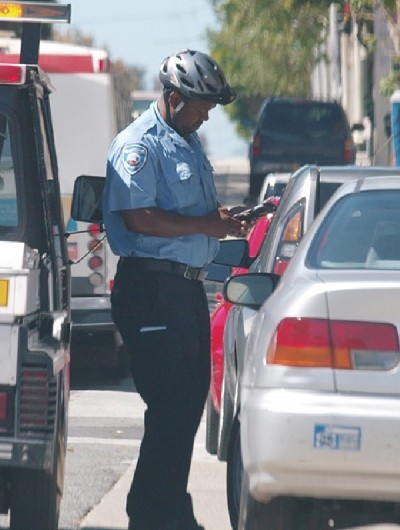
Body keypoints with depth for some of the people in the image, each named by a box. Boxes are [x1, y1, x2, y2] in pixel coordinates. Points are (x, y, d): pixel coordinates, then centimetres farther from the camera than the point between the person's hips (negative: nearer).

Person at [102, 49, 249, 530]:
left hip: (187, 284, 10)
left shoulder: (190, 143, 19)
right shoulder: (139, 144, -11)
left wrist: (223, 217, 8)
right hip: (151, 287, -10)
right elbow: (138, 217, -20)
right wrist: (206, 225, -17)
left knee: (189, 397, 11)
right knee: (172, 403, -10)